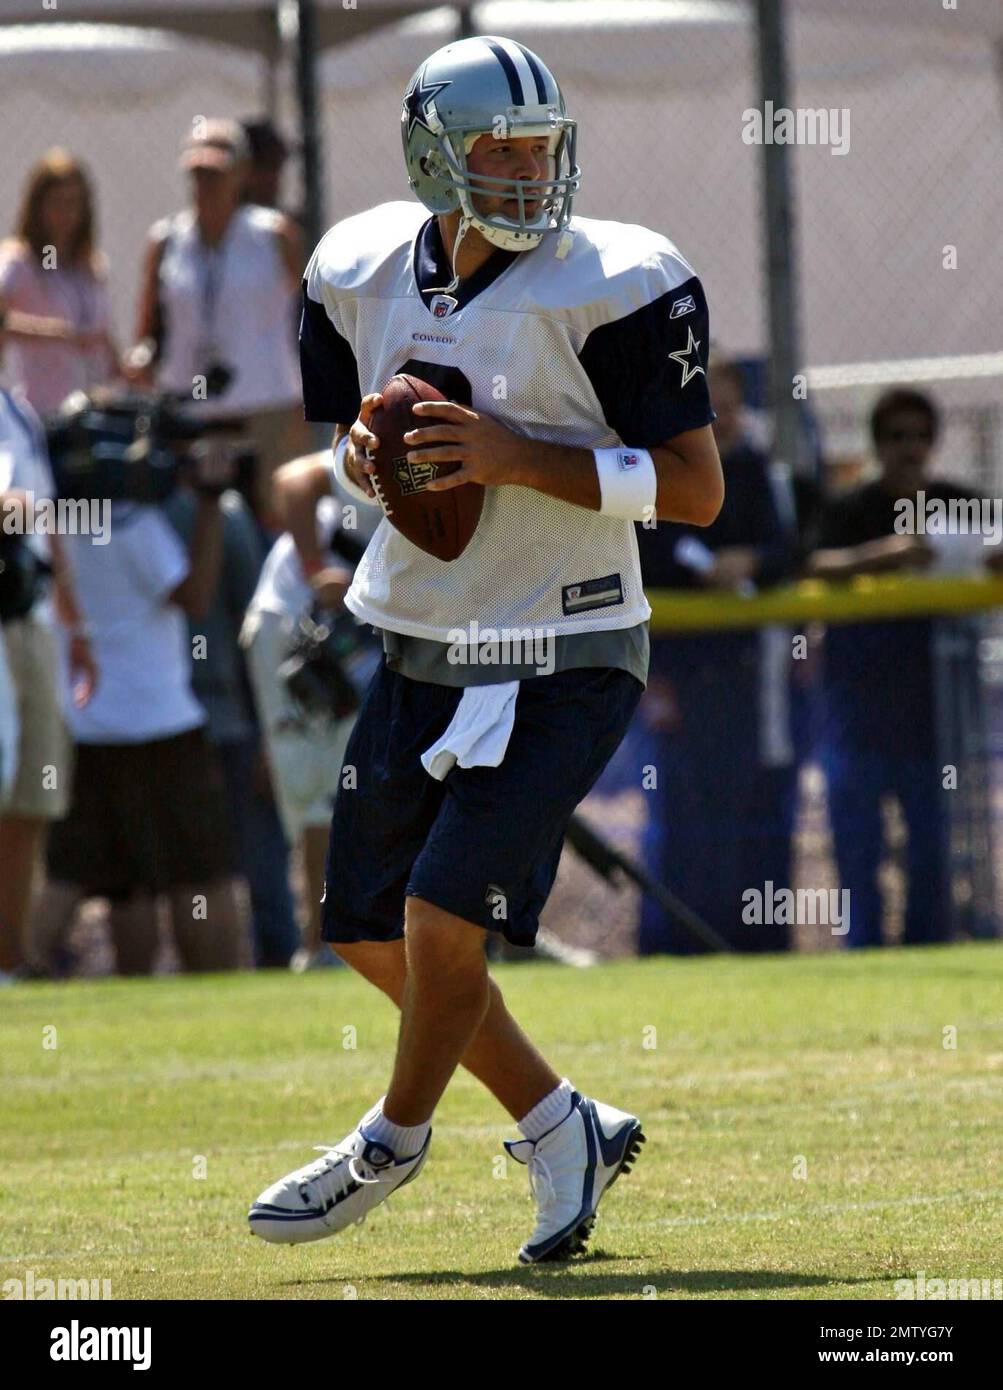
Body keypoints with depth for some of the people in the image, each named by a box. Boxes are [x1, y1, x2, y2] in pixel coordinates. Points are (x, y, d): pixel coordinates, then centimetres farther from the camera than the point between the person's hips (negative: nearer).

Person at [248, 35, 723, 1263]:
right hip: (420, 649, 7)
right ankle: (563, 1132, 26)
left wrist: (521, 457, -25)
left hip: (562, 666, -7)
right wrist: (362, 453, -9)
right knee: (371, 932, 11)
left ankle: (395, 1140, 15)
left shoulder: (612, 288, -16)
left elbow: (695, 486, -15)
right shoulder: (360, 276, 1)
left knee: (443, 911, -12)